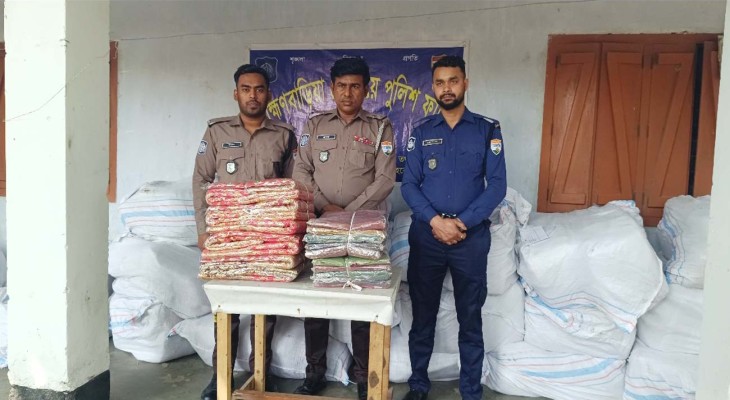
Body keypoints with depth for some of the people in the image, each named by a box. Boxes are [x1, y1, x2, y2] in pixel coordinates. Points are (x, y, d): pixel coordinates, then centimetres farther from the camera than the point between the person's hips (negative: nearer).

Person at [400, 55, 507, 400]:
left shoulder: (488, 129, 3)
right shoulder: (421, 131, 6)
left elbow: (497, 184, -3)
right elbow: (409, 184, 0)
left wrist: (463, 222, -15)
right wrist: (435, 220, -15)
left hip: (472, 236, -1)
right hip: (426, 235, 1)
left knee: (470, 319, 7)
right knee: (422, 315, 10)